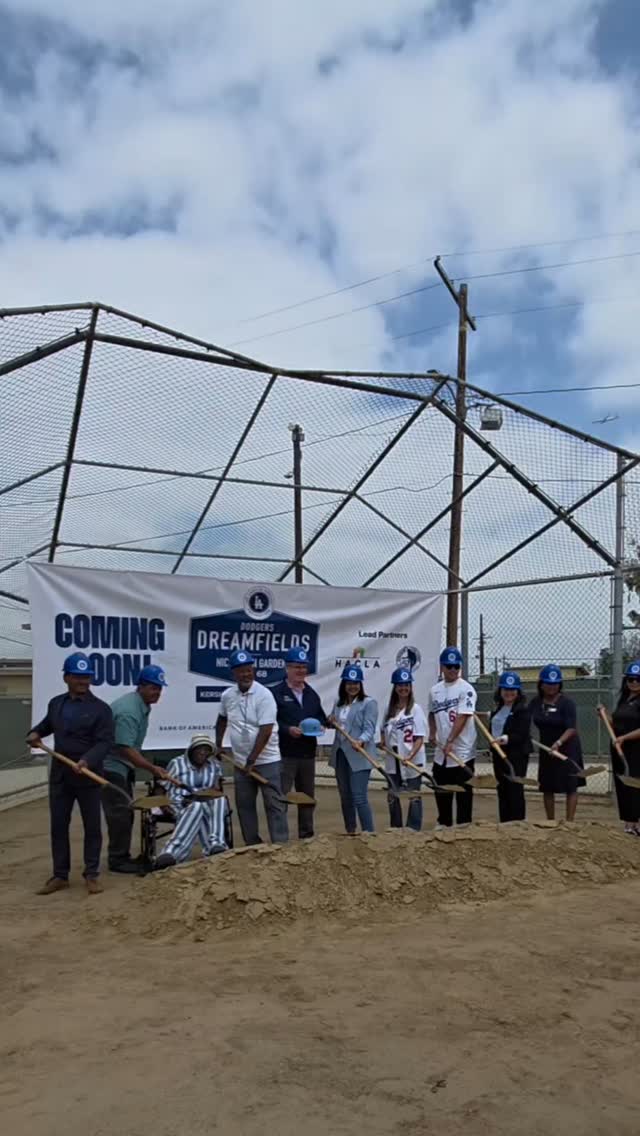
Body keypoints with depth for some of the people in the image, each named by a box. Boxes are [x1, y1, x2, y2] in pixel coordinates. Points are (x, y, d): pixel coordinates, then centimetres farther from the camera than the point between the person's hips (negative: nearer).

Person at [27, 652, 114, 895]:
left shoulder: (100, 708, -9)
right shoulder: (56, 703, 9)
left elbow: (105, 742, -17)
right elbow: (47, 723, 29)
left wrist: (87, 761, -32)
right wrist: (35, 733, 8)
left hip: (88, 776, -5)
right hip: (59, 775, 5)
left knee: (92, 826, 5)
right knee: (58, 826, 10)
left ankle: (91, 875, 17)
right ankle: (60, 875, 21)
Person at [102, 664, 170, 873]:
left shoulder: (143, 706, 6)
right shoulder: (128, 711, -26)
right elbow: (126, 748, -29)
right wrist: (152, 768, -28)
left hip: (123, 766, 10)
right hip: (111, 766, -10)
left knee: (125, 813, 14)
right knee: (119, 813, -6)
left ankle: (122, 856, 23)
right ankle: (117, 859, 4)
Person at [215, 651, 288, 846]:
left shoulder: (264, 695, -16)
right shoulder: (227, 695, 1)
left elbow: (265, 731, -21)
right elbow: (222, 719, 22)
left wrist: (251, 760, -21)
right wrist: (218, 745, 16)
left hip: (266, 760, -5)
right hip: (241, 762, 6)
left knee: (274, 803, -3)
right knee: (244, 805, 11)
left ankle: (281, 844, 1)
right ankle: (253, 845, 22)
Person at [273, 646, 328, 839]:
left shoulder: (312, 694, 15)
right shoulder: (276, 693, -7)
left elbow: (321, 717, 19)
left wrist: (319, 726, -2)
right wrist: (288, 730, -24)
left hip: (308, 753, 7)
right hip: (285, 754, -6)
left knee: (307, 796, 16)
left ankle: (306, 834, 28)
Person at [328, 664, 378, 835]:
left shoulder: (369, 703, -6)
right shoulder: (338, 703, 13)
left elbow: (369, 729, -15)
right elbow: (334, 723, 25)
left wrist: (361, 741, -35)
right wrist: (331, 721, 2)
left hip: (359, 756, -7)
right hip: (340, 754, 7)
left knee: (359, 797, -12)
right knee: (345, 796, 14)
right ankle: (350, 832, 28)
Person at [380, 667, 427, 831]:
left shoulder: (415, 709, -8)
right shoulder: (390, 709, 7)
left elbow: (420, 737, -12)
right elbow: (384, 730, 17)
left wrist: (411, 755, -25)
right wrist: (383, 741, -4)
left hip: (412, 762, -5)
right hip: (393, 762, 5)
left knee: (413, 797, 5)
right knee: (392, 797, 14)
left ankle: (414, 830, 14)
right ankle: (395, 830, 28)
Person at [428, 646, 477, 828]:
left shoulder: (466, 689, -11)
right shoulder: (435, 690, 9)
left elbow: (462, 718, -18)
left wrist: (450, 741, -23)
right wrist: (432, 734, 5)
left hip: (462, 751, -6)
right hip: (440, 751, 6)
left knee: (463, 791, 2)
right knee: (441, 789, 15)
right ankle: (444, 823, 29)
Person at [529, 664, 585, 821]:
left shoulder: (566, 703, -15)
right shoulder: (536, 702, 0)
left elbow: (571, 729, -21)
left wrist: (558, 743, -36)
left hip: (567, 748, -5)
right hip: (546, 749, 5)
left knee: (570, 786, -2)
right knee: (547, 787, 11)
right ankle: (550, 822, 25)